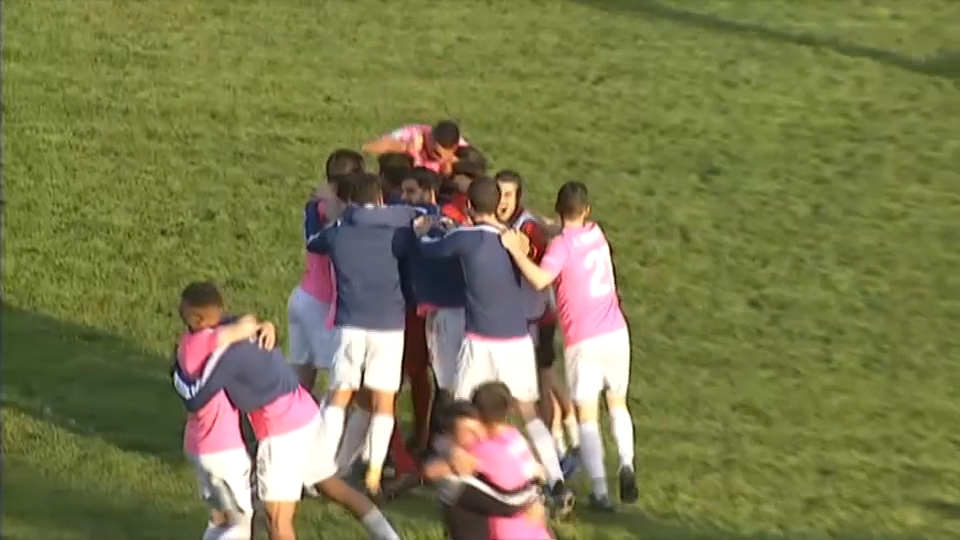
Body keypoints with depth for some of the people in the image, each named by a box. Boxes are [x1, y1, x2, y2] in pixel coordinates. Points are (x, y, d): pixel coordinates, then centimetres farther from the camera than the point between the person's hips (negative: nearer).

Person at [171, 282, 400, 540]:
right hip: (304, 412, 9)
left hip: (282, 431, -9)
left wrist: (177, 371, 2)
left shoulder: (225, 352, -19)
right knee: (334, 486, 23)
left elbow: (194, 400, -14)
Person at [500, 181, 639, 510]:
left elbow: (540, 280, -28)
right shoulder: (596, 233, 8)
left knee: (587, 415, 2)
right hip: (616, 332, 5)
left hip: (583, 340, -5)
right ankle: (627, 465, -1)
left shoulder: (562, 245, -11)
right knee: (617, 403, 21)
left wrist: (516, 250, -21)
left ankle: (600, 490, -5)